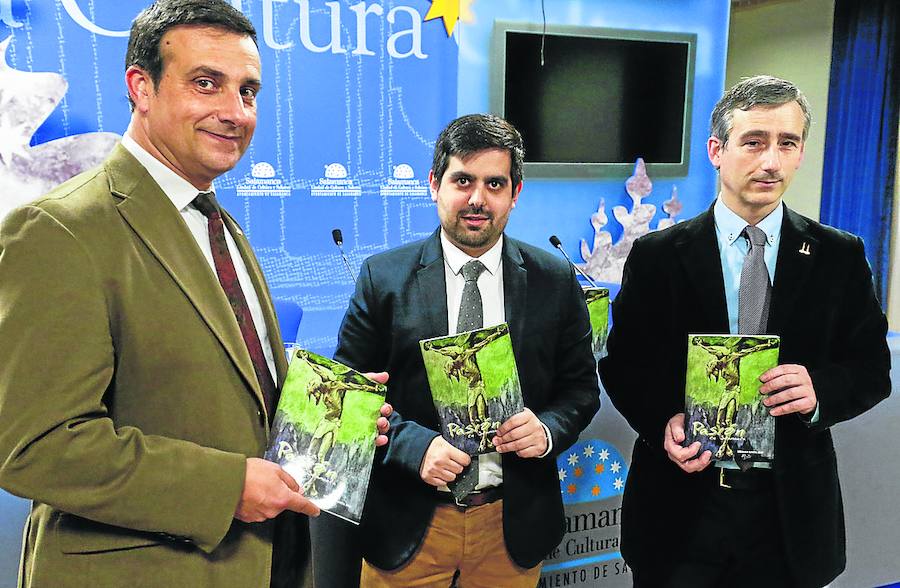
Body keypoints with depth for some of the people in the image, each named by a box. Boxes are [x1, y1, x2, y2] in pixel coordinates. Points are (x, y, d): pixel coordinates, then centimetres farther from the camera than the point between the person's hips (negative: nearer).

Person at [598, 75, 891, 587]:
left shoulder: (840, 257, 0)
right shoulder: (656, 256, -4)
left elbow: (873, 369, 4)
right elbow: (623, 363, 0)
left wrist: (821, 391, -18)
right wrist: (663, 421, -18)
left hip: (791, 511, 2)